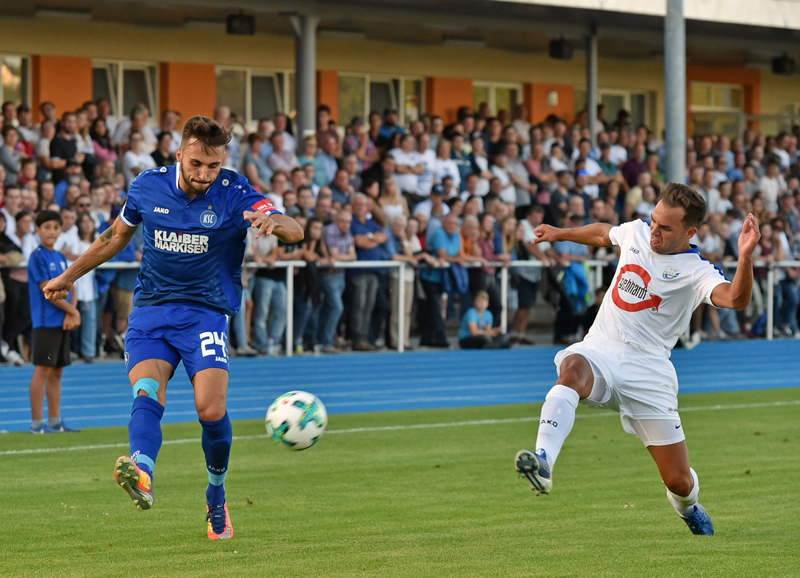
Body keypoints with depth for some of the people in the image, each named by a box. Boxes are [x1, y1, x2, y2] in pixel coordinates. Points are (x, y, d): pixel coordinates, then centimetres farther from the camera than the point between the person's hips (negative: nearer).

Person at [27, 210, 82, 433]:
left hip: (63, 322, 8)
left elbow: (71, 289, 14)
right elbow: (48, 290, -14)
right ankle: (37, 422, -6)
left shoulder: (60, 257, 15)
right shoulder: (38, 257, -8)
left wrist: (71, 313, -5)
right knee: (42, 370, -7)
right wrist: (73, 311, -8)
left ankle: (55, 420, 14)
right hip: (45, 322, -8)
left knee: (56, 372, 10)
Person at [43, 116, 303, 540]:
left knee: (211, 409, -17)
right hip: (150, 311, 2)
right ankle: (142, 475, -51)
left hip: (207, 313, -2)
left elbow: (294, 231, -20)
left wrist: (273, 222, -43)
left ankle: (217, 499, 8)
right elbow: (116, 237, 19)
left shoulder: (234, 193, -7)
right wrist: (68, 277, 26)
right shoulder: (147, 187, 1)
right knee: (147, 393, -25)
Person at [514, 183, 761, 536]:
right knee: (573, 368, -38)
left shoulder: (696, 272, -8)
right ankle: (543, 463, -56)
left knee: (679, 482, -2)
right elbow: (602, 233, 32)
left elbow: (736, 299, -28)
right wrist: (560, 234, 45)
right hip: (600, 350, 3)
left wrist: (745, 256, -43)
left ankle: (688, 508, 37)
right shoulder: (635, 232, 8)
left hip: (649, 371, -3)